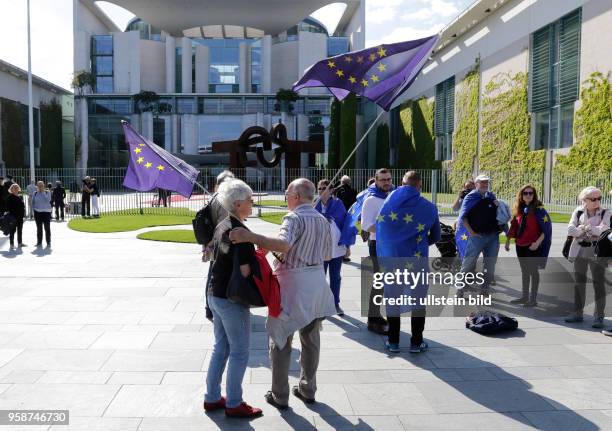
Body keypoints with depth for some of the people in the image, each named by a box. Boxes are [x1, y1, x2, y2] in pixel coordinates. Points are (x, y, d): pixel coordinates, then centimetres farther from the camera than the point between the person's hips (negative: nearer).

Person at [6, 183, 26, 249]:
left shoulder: (20, 197, 12)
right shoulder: (10, 197, -8)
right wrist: (9, 214, -18)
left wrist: (23, 214, 11)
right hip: (13, 216, -6)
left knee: (20, 230, 13)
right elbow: (8, 207, -11)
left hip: (20, 216, 7)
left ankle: (20, 243, 22)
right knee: (13, 230, -1)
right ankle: (11, 244, 6)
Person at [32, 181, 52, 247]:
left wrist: (43, 192, -16)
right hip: (37, 212, 3)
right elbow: (33, 202, 16)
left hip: (46, 212, -3)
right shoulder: (35, 193, 7)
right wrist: (34, 208, 4)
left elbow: (48, 200, -17)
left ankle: (48, 242, 7)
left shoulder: (47, 192, -1)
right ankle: (39, 242, 16)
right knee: (39, 228, 8)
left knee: (47, 228, 0)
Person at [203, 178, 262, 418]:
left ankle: (212, 398, 29)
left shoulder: (221, 226, 7)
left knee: (221, 348, 19)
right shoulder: (241, 231, -20)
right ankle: (234, 405, 17)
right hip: (232, 299, -9)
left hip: (214, 294, 9)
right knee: (239, 352, 6)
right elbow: (245, 271, -24)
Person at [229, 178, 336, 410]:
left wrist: (250, 237, -41)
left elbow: (284, 244, -34)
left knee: (281, 340, 7)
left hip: (293, 284, -7)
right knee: (311, 338, 17)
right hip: (317, 283, 7)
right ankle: (308, 389, 29)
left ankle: (279, 396, 14)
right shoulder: (323, 220, 9)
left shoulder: (294, 218, -15)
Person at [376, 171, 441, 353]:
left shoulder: (388, 202, -1)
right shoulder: (429, 208, -5)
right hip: (416, 260, -2)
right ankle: (416, 342, 18)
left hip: (390, 258, 2)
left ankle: (393, 341, 20)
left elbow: (379, 229, 5)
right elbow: (435, 237, 6)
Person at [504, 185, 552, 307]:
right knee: (524, 271, 13)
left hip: (533, 246, -6)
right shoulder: (519, 209, 7)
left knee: (533, 270, -1)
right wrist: (507, 241, 12)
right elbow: (513, 226, 14)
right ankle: (525, 296, 23)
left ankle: (533, 299, 5)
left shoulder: (539, 209, -11)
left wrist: (537, 242, -23)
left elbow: (546, 229, -15)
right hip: (520, 245, 6)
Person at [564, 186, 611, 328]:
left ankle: (599, 316, 4)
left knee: (599, 283, -3)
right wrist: (586, 229, -16)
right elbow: (570, 230, -7)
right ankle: (578, 313, 23)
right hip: (579, 251, 3)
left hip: (597, 252, -3)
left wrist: (586, 227, -12)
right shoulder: (578, 212, 4)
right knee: (579, 282, 11)